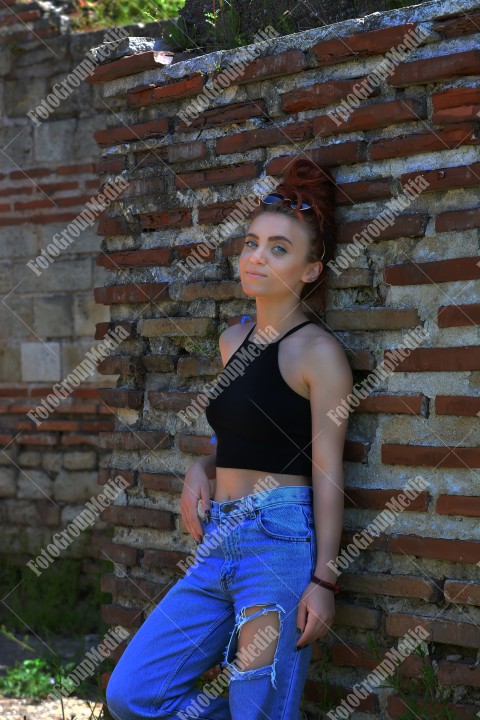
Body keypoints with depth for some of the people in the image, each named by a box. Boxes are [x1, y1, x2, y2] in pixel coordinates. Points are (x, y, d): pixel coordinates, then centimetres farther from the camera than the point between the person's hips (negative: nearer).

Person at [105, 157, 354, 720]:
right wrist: (201, 470, 6)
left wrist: (323, 580, -14)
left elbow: (327, 472, -10)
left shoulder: (318, 352, -7)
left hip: (280, 545, -8)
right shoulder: (233, 340, 14)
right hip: (217, 543, 8)